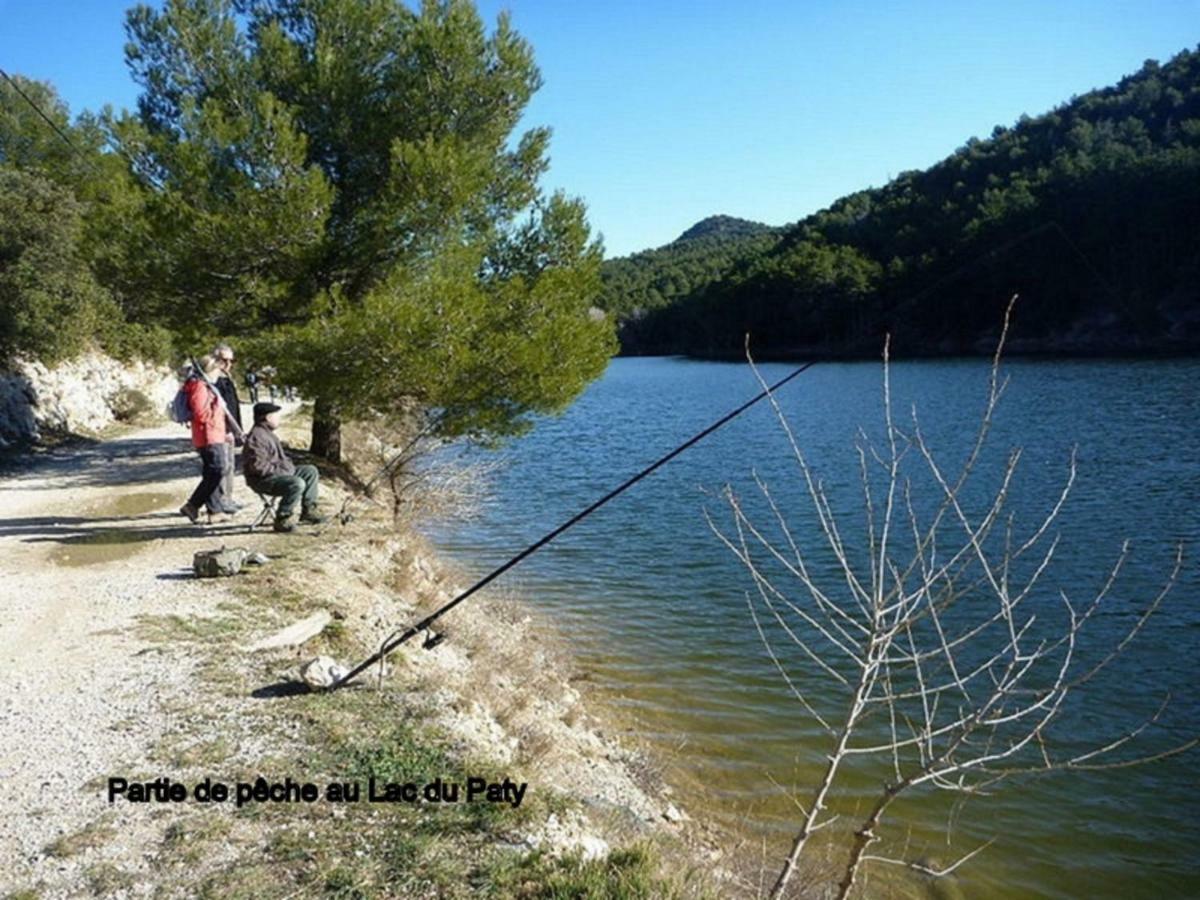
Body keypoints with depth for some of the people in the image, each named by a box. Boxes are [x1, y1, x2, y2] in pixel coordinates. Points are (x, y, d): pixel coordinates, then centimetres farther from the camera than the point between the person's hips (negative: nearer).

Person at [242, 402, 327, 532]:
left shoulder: (268, 433, 17)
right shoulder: (256, 437, -19)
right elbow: (257, 465, -28)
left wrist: (288, 466, 10)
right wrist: (281, 471, -22)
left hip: (278, 472, 11)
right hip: (262, 480, -11)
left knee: (311, 471, 11)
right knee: (297, 484, -33)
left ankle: (308, 510, 12)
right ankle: (282, 520, -22)